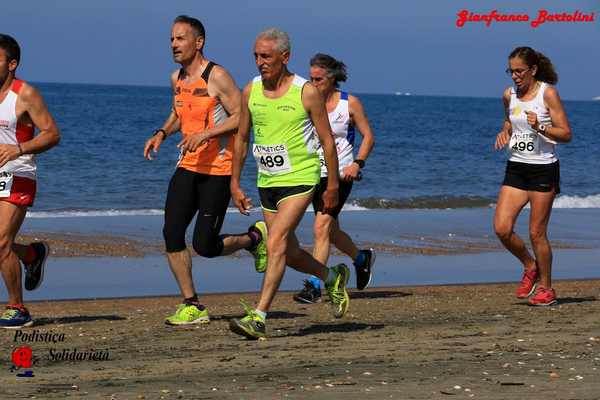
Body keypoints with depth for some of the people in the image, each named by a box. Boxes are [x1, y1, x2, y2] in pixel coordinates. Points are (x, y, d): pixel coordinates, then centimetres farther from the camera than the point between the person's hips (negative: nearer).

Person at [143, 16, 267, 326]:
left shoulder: (217, 77, -12)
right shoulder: (177, 78, 10)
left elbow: (241, 117, -15)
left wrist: (205, 134, -23)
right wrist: (162, 133, 8)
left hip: (218, 169, -7)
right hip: (187, 167, 7)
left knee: (205, 246, -7)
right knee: (172, 234, -6)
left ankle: (254, 238, 23)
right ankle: (192, 307, 4)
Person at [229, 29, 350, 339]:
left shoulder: (307, 93, -11)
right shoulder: (250, 91, 2)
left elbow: (328, 141, -4)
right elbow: (242, 139, 12)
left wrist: (332, 186, -3)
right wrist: (235, 184, 10)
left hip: (300, 179, -6)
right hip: (267, 183, 6)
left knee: (276, 246, -19)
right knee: (289, 254, 14)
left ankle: (259, 317, -20)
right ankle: (333, 277, 41)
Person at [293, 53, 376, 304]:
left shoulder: (349, 103, -5)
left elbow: (368, 136, 1)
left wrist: (357, 163, -13)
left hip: (340, 173, -5)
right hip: (315, 173, 5)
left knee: (321, 227, -17)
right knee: (331, 232, 16)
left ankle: (314, 286, -16)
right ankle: (362, 258, 44)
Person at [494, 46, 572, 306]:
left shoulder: (548, 93, -10)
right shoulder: (509, 95, 6)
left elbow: (566, 134, -10)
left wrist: (540, 128, -26)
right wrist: (504, 134, 4)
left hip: (543, 168, -5)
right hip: (516, 168, 5)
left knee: (537, 233, -2)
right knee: (502, 229, -5)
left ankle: (546, 288, 16)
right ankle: (530, 267, 21)